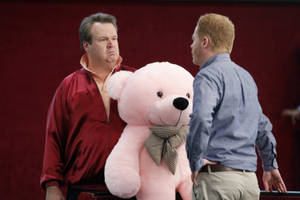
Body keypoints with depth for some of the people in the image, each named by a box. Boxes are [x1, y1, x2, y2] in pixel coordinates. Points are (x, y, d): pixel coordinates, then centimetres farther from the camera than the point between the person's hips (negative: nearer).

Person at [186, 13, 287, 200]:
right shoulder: (246, 77, 19)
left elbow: (201, 119, -27)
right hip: (250, 180, 8)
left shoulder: (208, 76, -8)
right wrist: (270, 166, 40)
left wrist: (195, 162, -17)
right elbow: (263, 126, 29)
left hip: (216, 177, -8)